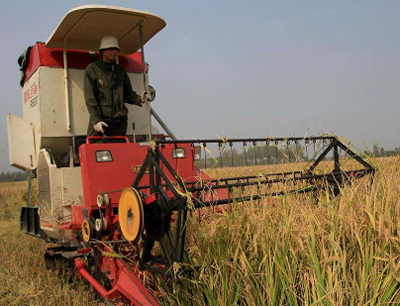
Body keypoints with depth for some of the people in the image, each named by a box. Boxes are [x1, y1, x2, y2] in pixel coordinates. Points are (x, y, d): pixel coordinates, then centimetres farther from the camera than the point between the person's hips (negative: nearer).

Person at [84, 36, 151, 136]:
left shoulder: (121, 71, 16)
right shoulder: (92, 69, 3)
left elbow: (128, 93, 17)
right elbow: (89, 97, -4)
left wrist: (140, 99, -5)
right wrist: (96, 119, -13)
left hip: (119, 120, 4)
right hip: (99, 119, -4)